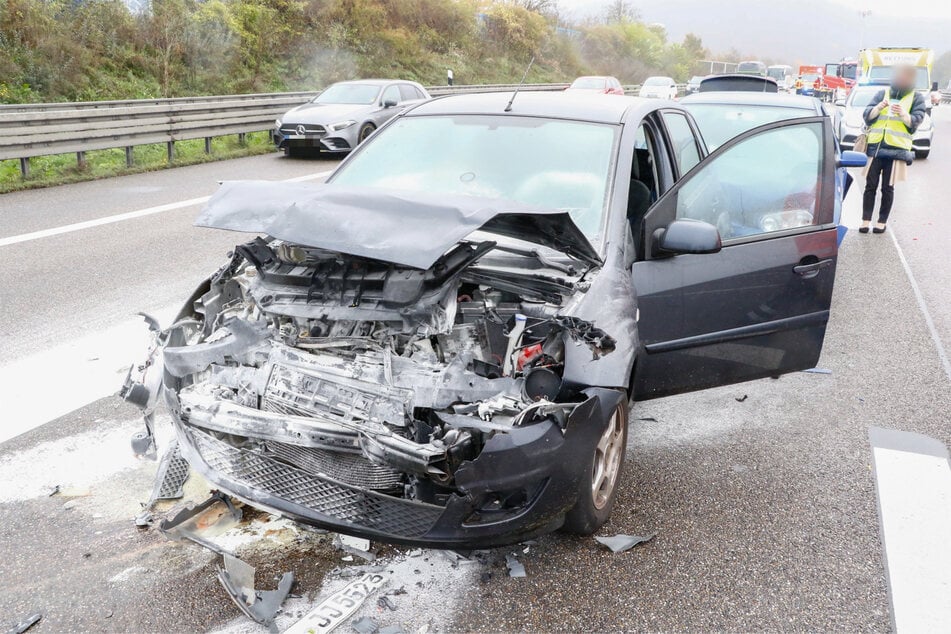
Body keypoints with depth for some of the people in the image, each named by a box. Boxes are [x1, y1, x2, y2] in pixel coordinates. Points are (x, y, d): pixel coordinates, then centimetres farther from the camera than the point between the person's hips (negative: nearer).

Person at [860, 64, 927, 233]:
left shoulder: (916, 98, 8)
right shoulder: (883, 94, 13)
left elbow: (915, 122, -2)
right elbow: (867, 116, 4)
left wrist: (903, 114, -22)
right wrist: (879, 107, -16)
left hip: (897, 149, -2)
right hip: (875, 146, 2)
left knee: (888, 188, 2)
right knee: (870, 186, 1)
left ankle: (882, 221, 9)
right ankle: (866, 220, 5)